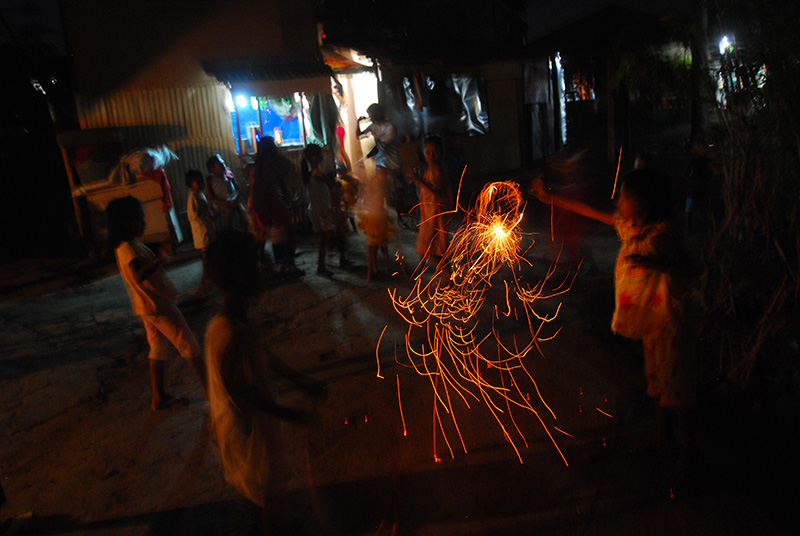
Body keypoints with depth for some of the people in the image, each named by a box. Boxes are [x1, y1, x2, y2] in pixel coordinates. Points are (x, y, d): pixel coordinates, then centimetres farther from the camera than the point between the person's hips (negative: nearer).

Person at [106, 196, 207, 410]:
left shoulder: (123, 246, 9)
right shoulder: (129, 248, -24)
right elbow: (139, 275, -36)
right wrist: (160, 258, -36)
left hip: (147, 305, 10)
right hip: (157, 305, -10)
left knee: (158, 348, 17)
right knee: (189, 346, -2)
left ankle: (159, 397, 25)